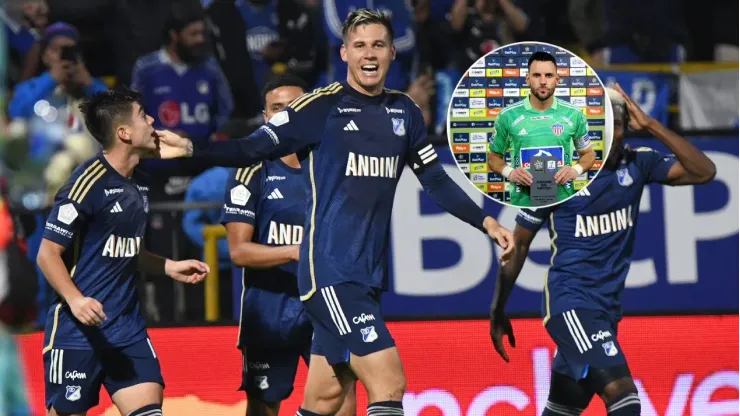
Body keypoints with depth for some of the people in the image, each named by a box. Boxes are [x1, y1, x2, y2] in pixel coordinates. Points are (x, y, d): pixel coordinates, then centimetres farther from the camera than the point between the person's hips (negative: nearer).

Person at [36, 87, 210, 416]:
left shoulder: (137, 185, 10)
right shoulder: (89, 182, -15)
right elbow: (48, 254, -14)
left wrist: (169, 267, 15)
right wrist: (75, 299, -29)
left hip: (127, 328, 7)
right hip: (76, 331, -7)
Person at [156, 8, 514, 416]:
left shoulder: (404, 111, 11)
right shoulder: (322, 106, -6)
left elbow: (436, 181, 21)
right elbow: (253, 149, -11)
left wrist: (485, 221, 14)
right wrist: (191, 149, -25)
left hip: (369, 274, 6)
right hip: (329, 270, -6)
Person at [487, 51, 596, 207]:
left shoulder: (573, 115, 2)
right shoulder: (508, 116, -1)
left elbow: (588, 154, 13)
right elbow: (494, 157, 10)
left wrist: (576, 170, -8)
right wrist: (509, 173, -11)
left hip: (563, 202, 1)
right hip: (523, 203, 0)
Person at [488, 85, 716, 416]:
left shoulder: (637, 164, 2)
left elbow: (704, 172, -9)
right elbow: (518, 245, 1)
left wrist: (651, 126, -13)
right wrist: (498, 310, 6)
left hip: (607, 308, 6)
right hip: (570, 304, -6)